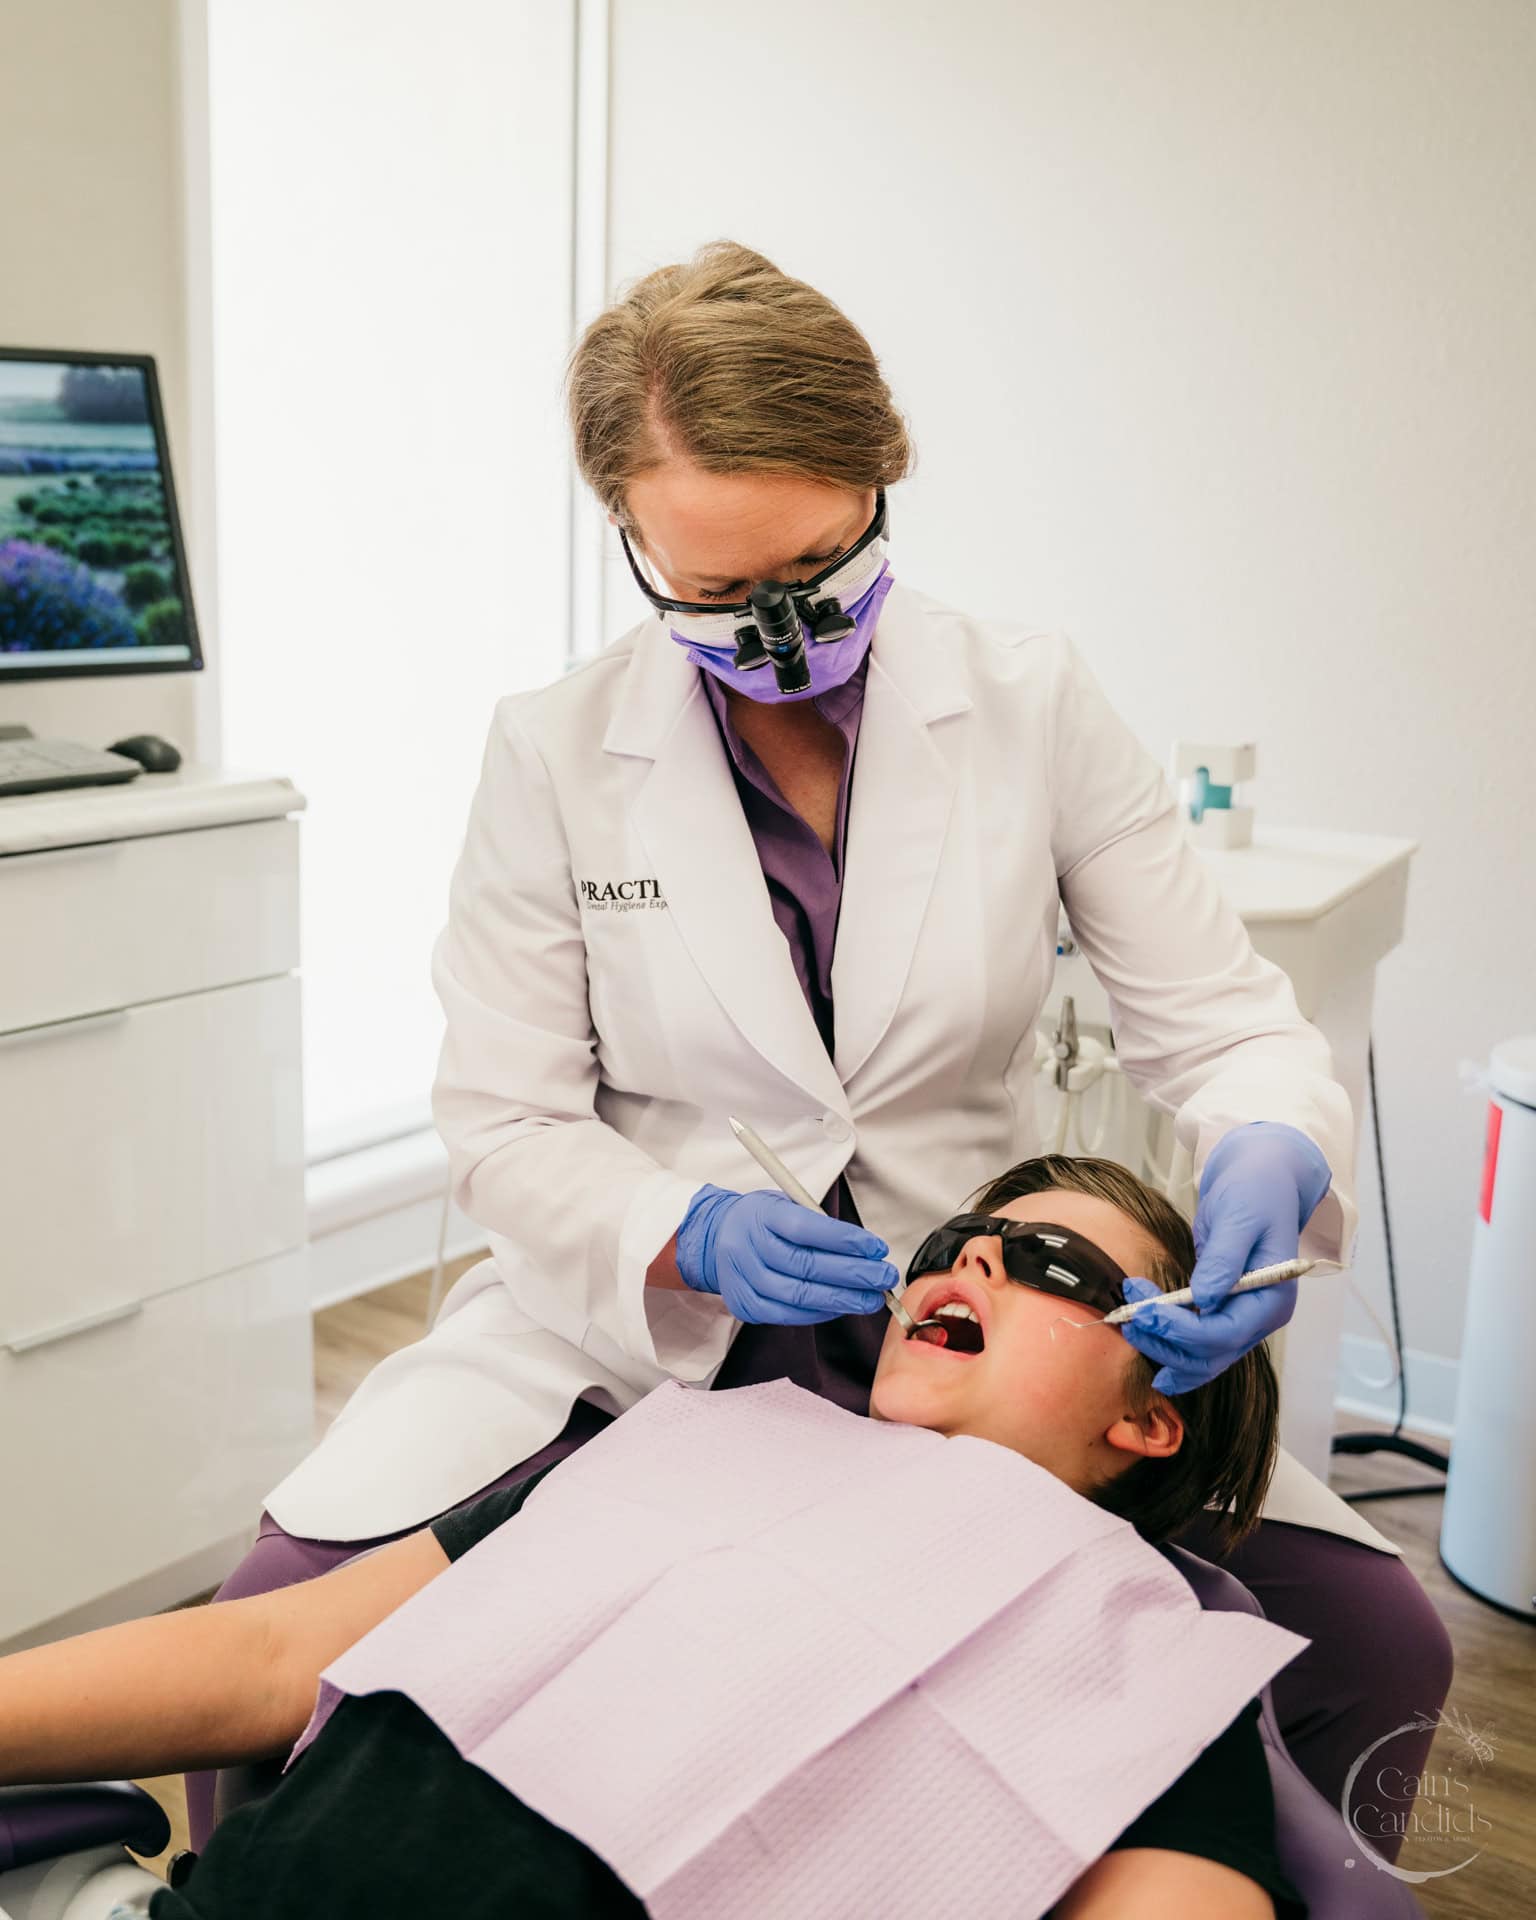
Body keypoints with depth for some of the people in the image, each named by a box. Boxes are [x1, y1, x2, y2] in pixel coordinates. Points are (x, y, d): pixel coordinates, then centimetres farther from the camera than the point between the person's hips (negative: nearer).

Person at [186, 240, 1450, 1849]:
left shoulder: (1034, 708, -4)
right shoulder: (554, 754, -5)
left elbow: (1223, 1021, -1)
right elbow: (507, 1129, -3)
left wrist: (1267, 1169, -24)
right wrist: (690, 1233, -23)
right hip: (636, 1322, 0)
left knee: (1377, 1645, -13)